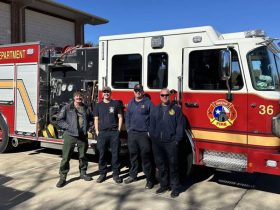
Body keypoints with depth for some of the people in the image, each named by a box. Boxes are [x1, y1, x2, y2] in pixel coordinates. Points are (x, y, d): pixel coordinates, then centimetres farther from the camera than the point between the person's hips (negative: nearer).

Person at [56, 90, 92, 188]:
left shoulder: (85, 108, 11)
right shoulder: (67, 107, 0)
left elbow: (89, 119, 22)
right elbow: (59, 120, -1)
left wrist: (87, 128, 6)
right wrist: (68, 127, -9)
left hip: (83, 136, 4)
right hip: (70, 135, -3)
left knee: (83, 156, 13)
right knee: (66, 157, -2)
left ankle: (83, 173, 30)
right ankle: (62, 177, 5)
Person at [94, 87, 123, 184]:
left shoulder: (116, 103, 5)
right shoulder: (99, 105, 11)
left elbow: (120, 117, 6)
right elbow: (96, 119, 12)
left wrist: (119, 130, -1)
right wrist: (97, 131, 3)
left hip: (114, 132, -1)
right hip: (102, 133, 2)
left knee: (115, 153, 1)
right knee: (102, 154, 4)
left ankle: (116, 174, 10)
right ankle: (102, 174, 15)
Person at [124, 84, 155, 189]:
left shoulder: (148, 103, -2)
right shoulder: (130, 103, 13)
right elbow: (127, 117, 18)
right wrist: (128, 129, 8)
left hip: (144, 134, -5)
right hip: (132, 134, 5)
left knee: (146, 157, -4)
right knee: (133, 155, 13)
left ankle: (150, 179, 4)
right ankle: (133, 175, 27)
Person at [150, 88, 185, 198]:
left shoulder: (176, 109, 1)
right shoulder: (155, 110, 14)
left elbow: (180, 126, -3)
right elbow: (152, 126, 15)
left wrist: (177, 140, -9)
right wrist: (153, 138, 6)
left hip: (171, 143, -4)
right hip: (157, 143, 4)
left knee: (173, 166, 1)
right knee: (161, 165, 11)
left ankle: (175, 187, 11)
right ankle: (164, 185, 24)